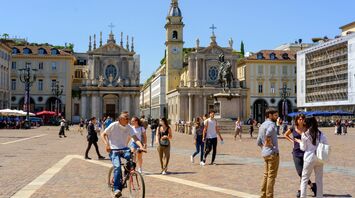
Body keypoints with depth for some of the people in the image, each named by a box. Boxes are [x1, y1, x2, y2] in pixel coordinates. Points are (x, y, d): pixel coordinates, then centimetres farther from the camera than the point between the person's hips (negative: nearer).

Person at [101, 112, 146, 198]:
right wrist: (106, 144, -17)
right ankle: (116, 189, -15)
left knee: (132, 157, -28)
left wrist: (141, 146, -31)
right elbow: (103, 134, -1)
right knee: (117, 167, -23)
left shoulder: (129, 128, -1)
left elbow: (135, 138, -13)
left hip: (124, 149, 3)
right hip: (114, 149, -3)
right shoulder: (113, 125, -7)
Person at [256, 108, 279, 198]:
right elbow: (268, 133, -36)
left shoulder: (262, 125, 15)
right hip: (273, 153, -9)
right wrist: (269, 143, -22)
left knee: (266, 174, 16)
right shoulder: (271, 124, -13)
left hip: (265, 153, 9)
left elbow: (258, 142, 17)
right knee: (271, 176, -2)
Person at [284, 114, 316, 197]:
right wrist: (292, 140, 6)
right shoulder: (293, 128, 3)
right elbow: (286, 135, 20)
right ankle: (312, 186, 14)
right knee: (300, 173, -3)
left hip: (306, 152, -1)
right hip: (296, 152, 1)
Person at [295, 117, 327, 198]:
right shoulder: (321, 134, 0)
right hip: (319, 159, 3)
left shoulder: (305, 134, -8)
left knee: (304, 178, 9)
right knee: (319, 179, 12)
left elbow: (303, 148, -3)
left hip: (309, 158, -3)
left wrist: (300, 142, 14)